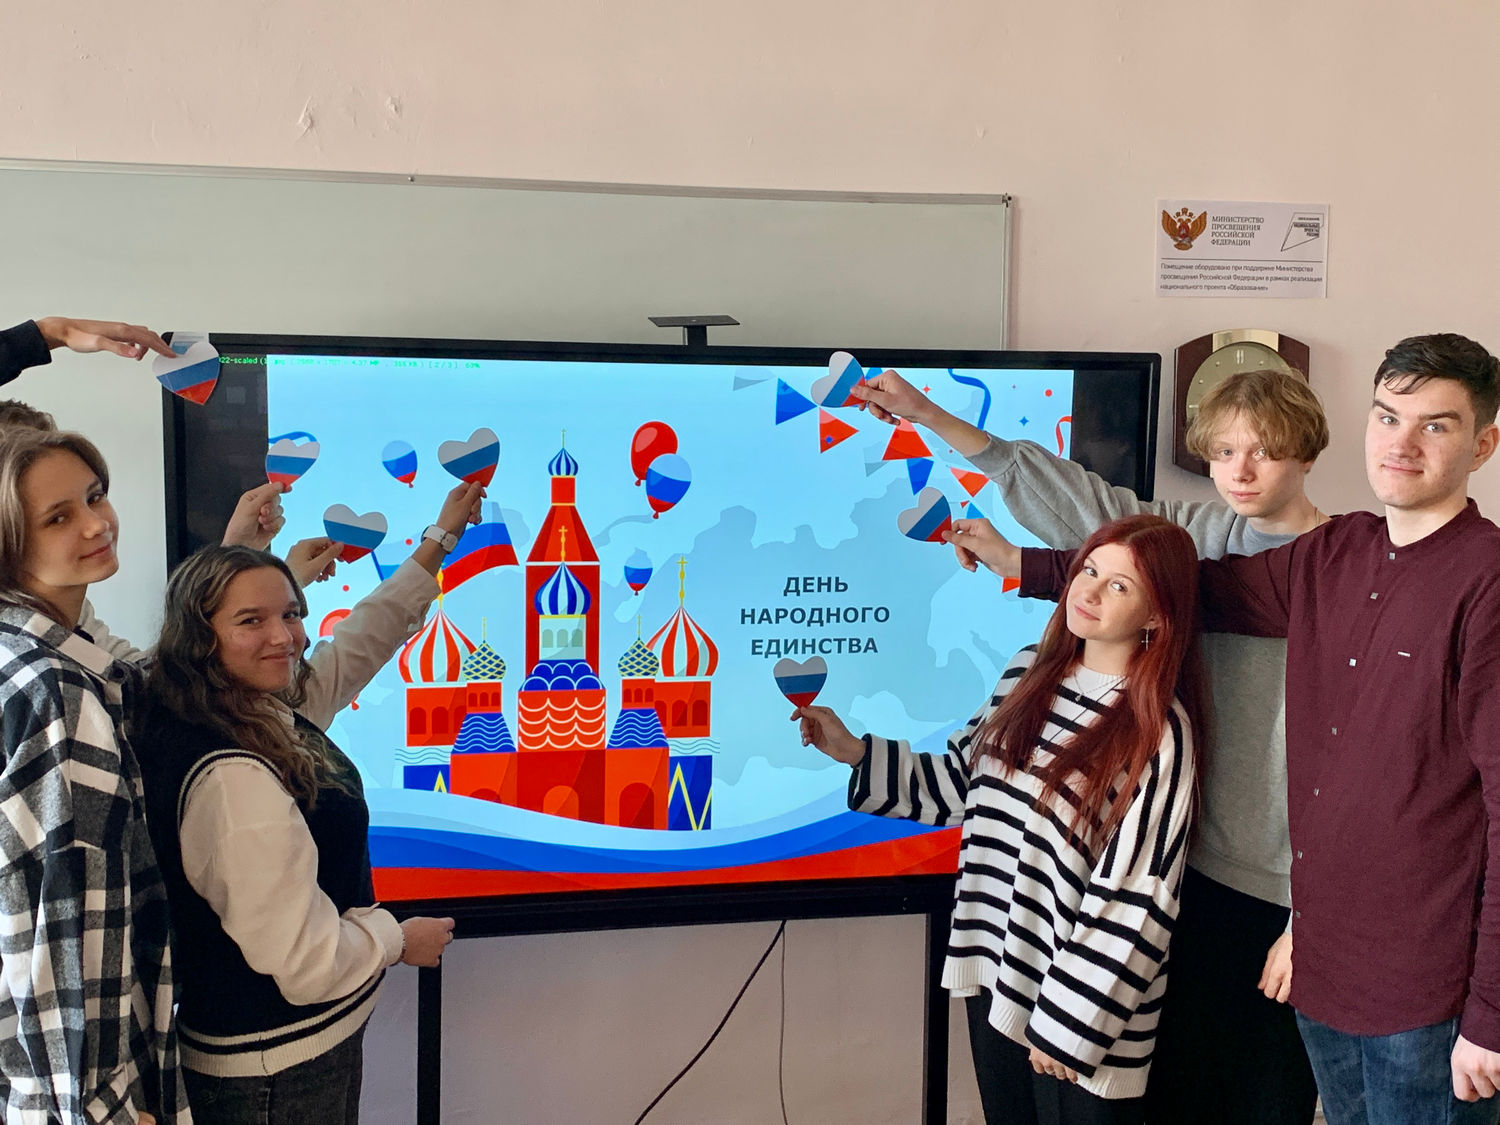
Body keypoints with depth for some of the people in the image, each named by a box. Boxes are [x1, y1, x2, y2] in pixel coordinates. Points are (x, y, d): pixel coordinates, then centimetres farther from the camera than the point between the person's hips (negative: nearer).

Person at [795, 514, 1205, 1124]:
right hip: (995, 968, 6)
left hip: (1082, 1006, -6)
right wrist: (853, 751, 1)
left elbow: (1135, 899, -17)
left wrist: (1069, 1027, -16)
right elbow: (961, 780, 11)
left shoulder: (1158, 732, -17)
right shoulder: (1029, 671, 2)